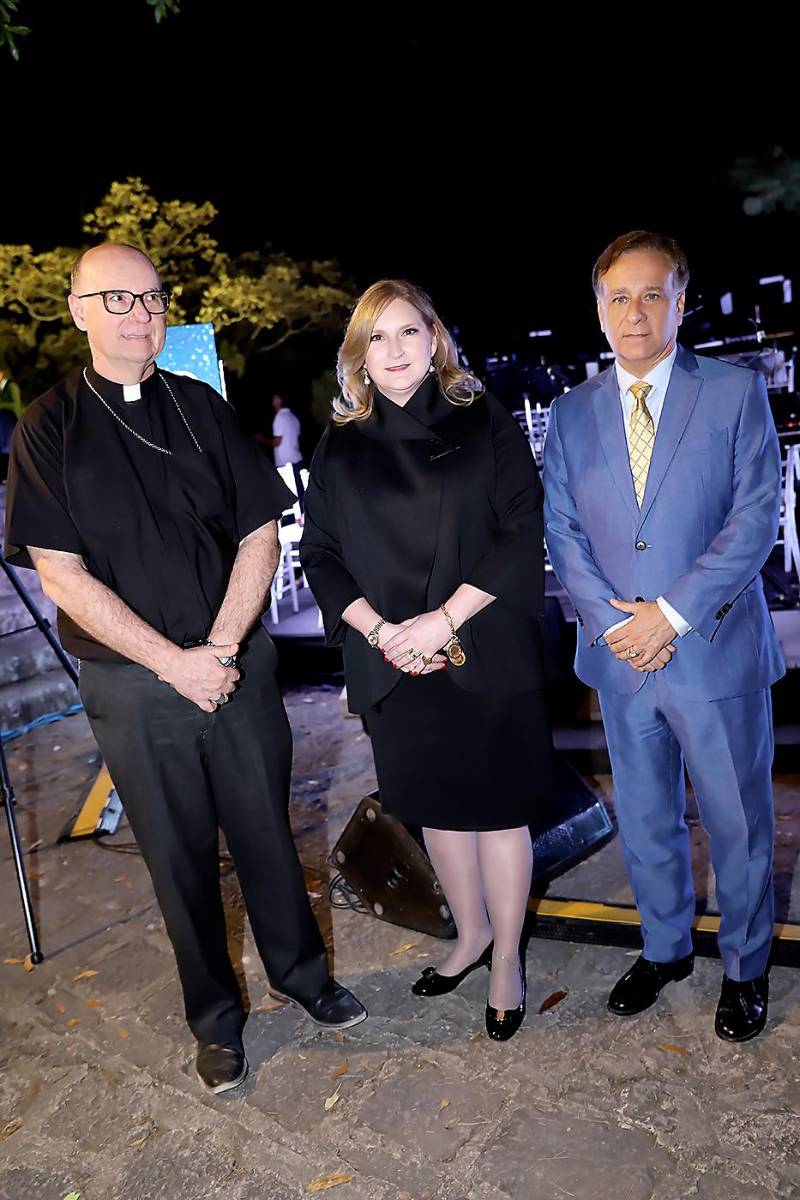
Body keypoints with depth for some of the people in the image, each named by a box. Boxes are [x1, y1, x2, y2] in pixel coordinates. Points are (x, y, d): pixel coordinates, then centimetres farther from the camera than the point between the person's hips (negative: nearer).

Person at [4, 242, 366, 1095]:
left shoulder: (203, 409, 4)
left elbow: (259, 535, 2)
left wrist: (221, 648, -10)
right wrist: (175, 664, -14)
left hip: (237, 662, 2)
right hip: (132, 683, -2)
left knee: (266, 832, 14)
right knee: (179, 855, 12)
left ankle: (301, 974, 37)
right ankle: (215, 1018, 32)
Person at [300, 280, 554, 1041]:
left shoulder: (483, 423, -1)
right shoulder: (340, 446, 6)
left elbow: (522, 534, -8)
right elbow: (319, 553, 4)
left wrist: (444, 619, -16)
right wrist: (379, 630, -11)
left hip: (485, 657, -2)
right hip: (395, 664, 3)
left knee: (496, 807, 8)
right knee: (435, 806, 17)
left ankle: (506, 958, 29)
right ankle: (471, 933, 40)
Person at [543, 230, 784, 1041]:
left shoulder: (736, 393, -2)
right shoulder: (571, 414, 7)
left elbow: (755, 518, -9)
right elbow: (561, 530, 2)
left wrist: (671, 612, -17)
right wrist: (611, 621, -11)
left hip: (717, 649, -2)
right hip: (621, 658, 3)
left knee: (738, 823, 11)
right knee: (644, 820, 17)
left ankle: (745, 968, 35)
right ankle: (665, 949, 40)